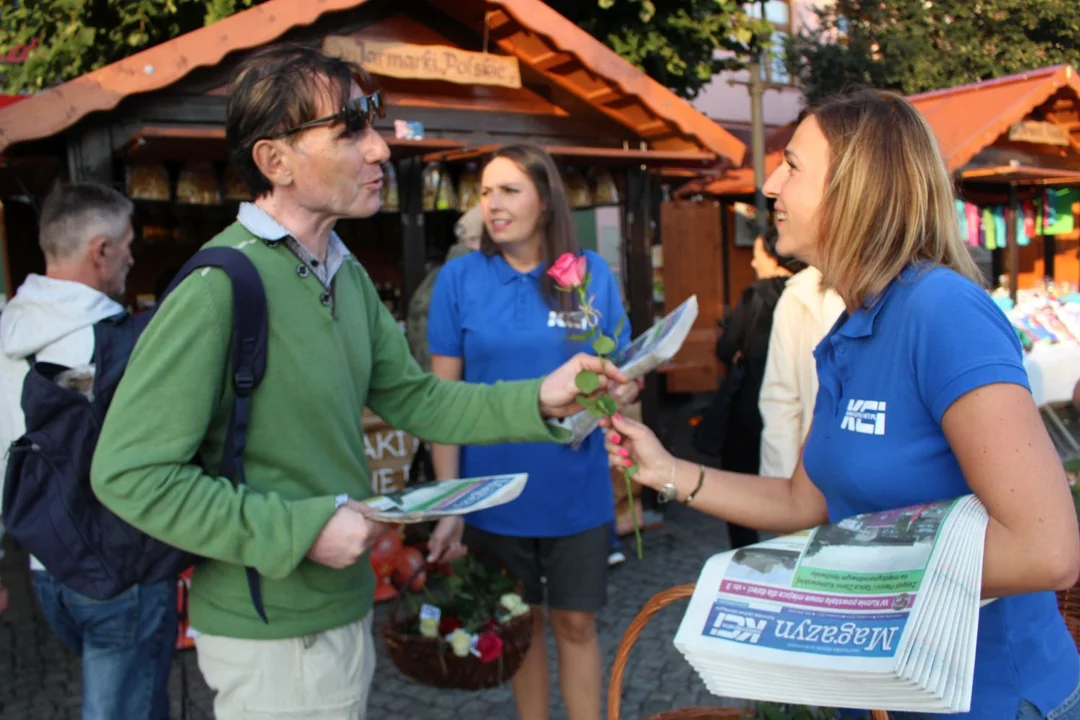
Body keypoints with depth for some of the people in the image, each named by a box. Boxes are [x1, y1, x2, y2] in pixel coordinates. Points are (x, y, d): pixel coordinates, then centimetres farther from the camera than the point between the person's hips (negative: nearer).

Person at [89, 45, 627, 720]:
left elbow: (414, 398, 6)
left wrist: (539, 399, -7)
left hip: (345, 607, 8)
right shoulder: (218, 286, -24)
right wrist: (304, 531, -23)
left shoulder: (348, 276, 5)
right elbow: (130, 473, -24)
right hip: (273, 636, -8)